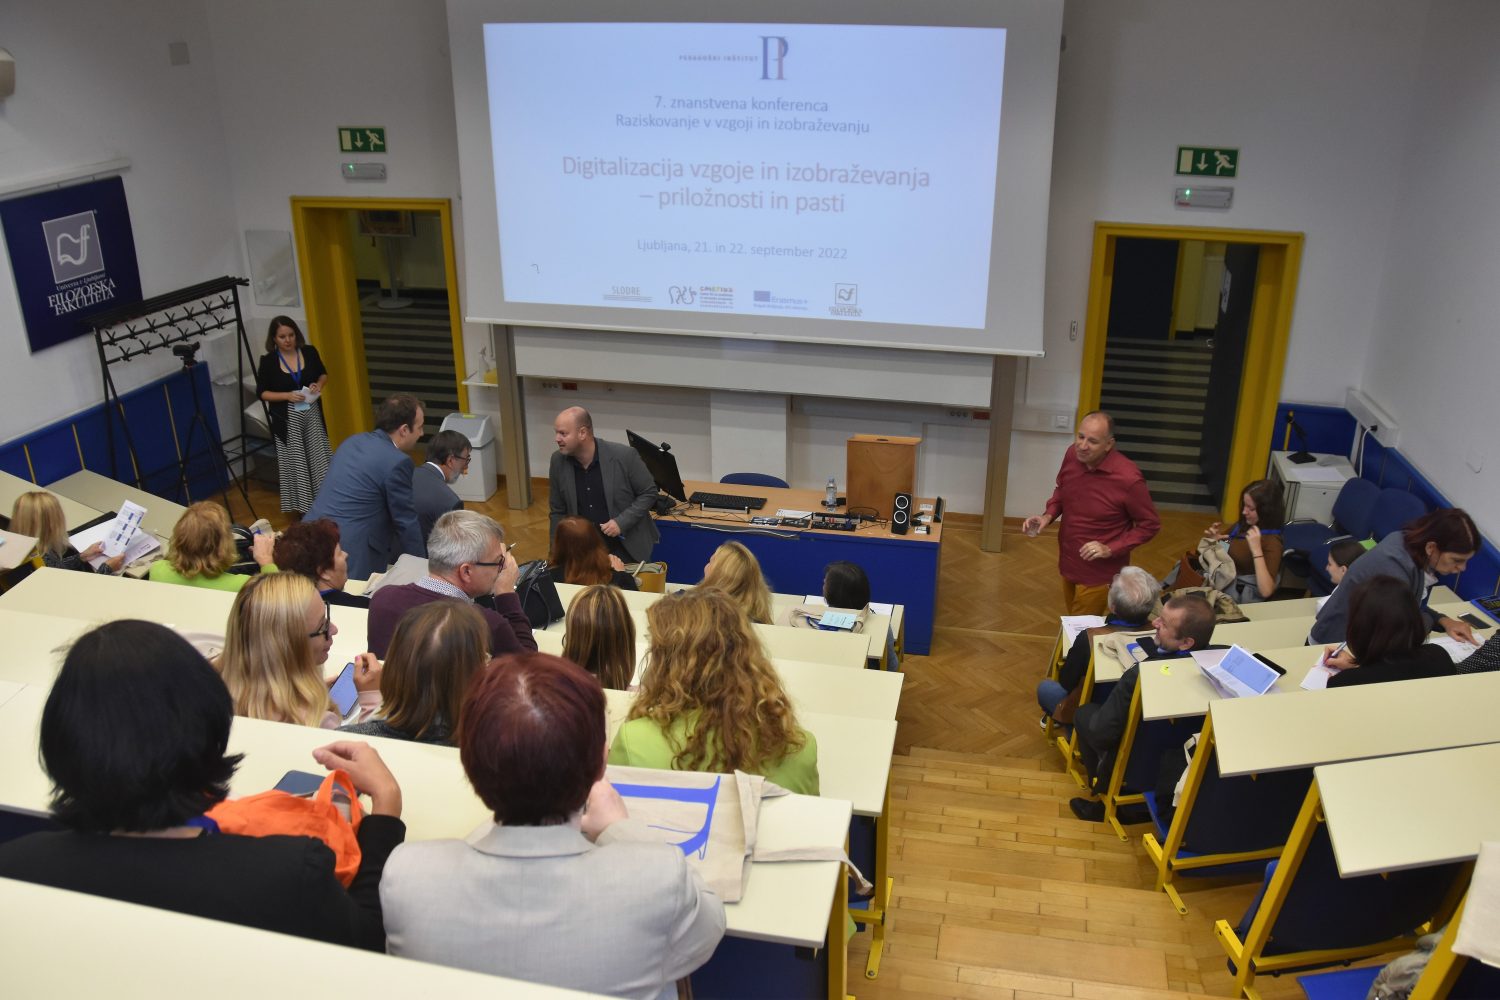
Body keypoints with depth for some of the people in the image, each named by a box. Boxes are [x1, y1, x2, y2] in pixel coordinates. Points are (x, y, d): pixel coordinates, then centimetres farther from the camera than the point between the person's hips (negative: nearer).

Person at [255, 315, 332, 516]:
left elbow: (323, 374, 13)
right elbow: (261, 392, -6)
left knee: (319, 456, 8)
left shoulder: (309, 352, -3)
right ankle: (299, 506, 14)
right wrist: (287, 396, -19)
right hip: (287, 418, -3)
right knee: (294, 462, 3)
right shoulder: (268, 361, -10)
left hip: (312, 413, 3)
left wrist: (319, 384, -9)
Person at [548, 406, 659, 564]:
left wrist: (622, 522, -19)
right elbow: (558, 512, 3)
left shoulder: (624, 456, -18)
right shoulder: (558, 461, -7)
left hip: (626, 549, -3)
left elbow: (649, 493, -7)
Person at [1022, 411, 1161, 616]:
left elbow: (1150, 525, -15)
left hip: (1099, 572, -6)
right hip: (1068, 562, 6)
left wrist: (1110, 549, -23)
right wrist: (1048, 515, -8)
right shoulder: (1072, 455, -11)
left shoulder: (1128, 478, -28)